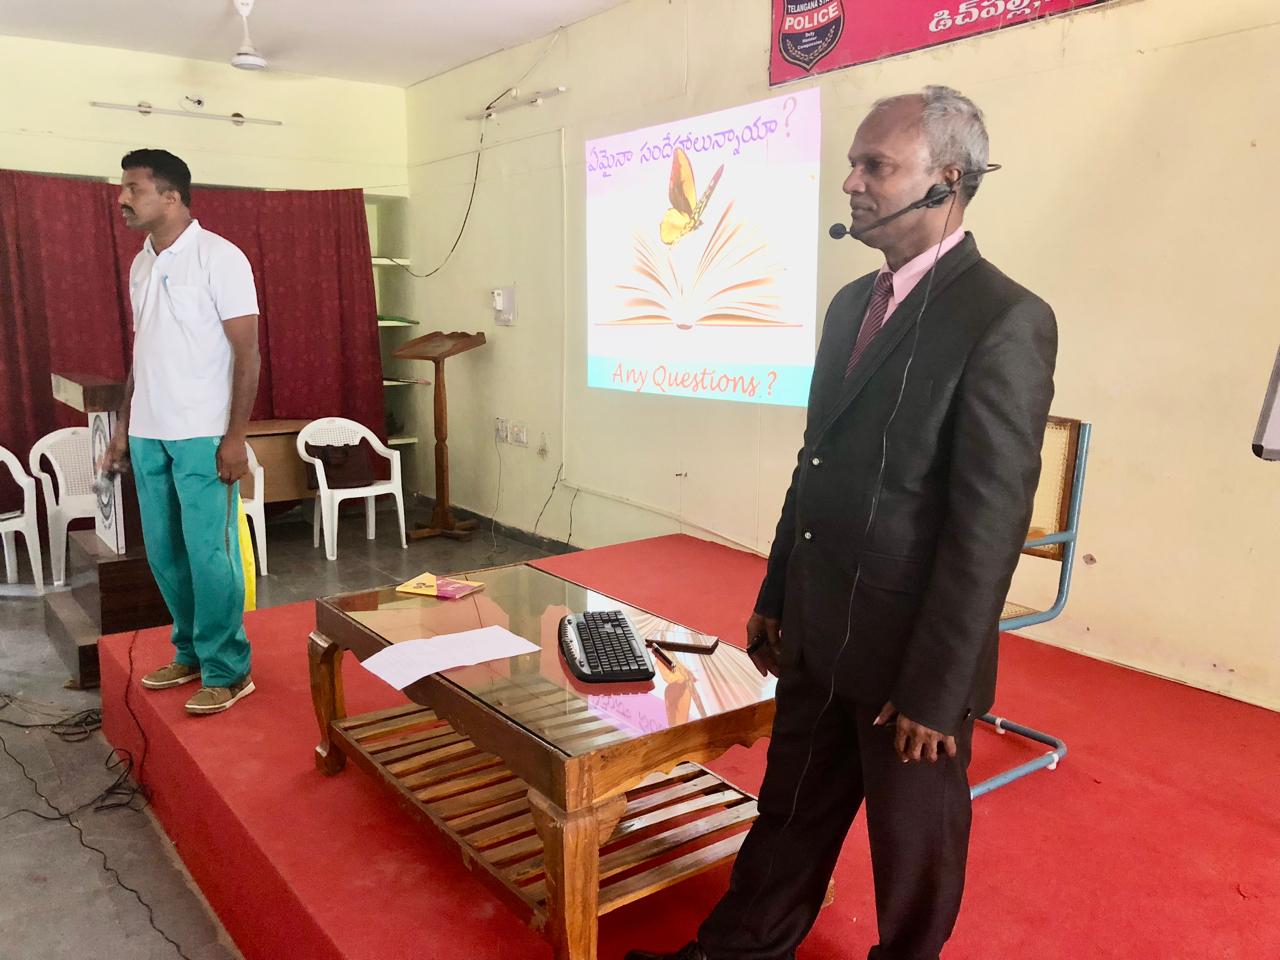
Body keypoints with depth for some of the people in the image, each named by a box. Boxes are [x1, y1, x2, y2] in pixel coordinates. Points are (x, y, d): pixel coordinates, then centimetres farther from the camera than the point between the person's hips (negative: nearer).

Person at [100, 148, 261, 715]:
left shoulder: (220, 257, -9)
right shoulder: (140, 265, 13)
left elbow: (247, 353, -12)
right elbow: (141, 355, 19)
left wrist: (235, 437, -16)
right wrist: (123, 428, 17)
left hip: (202, 437, -7)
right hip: (149, 436, 7)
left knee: (210, 555, -3)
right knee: (164, 554, 13)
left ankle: (227, 670, 10)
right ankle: (192, 653, 28)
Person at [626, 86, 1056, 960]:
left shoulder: (1004, 319, -17)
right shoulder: (853, 302, 8)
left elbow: (990, 523, -19)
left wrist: (935, 688, -17)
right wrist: (776, 598, 14)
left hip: (911, 651, -7)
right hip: (818, 635, 7)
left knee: (913, 846, 17)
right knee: (790, 813, 22)